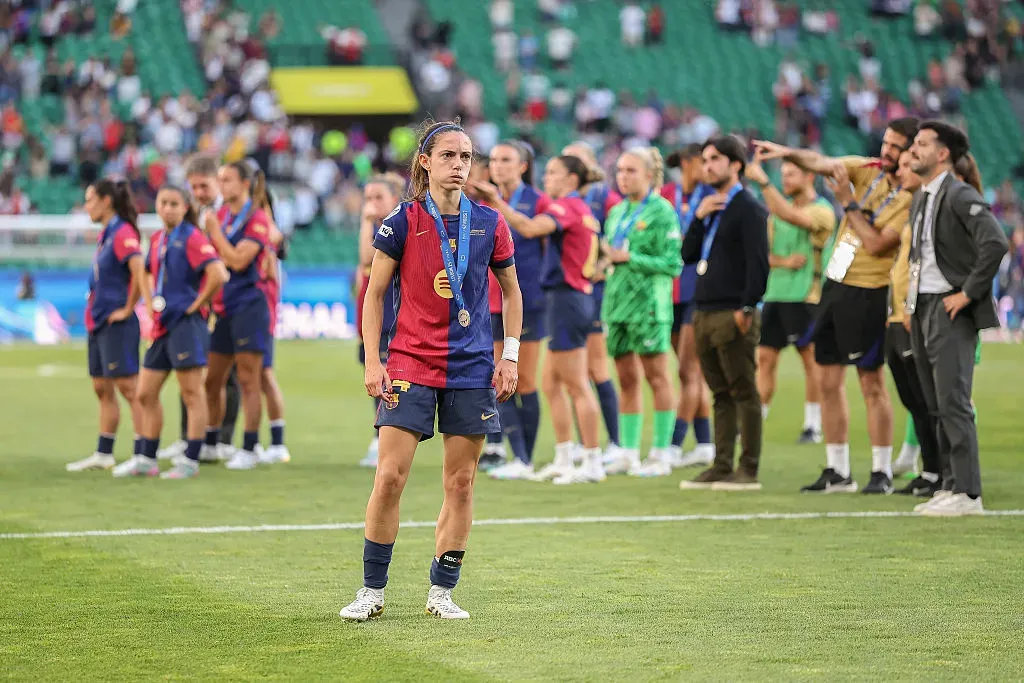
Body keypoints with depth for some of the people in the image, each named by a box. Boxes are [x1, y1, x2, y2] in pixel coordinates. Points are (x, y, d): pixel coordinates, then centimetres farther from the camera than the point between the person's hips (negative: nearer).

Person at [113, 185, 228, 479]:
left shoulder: (192, 238, -11)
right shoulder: (157, 239, 13)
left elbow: (218, 275, -23)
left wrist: (197, 304, -14)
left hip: (185, 324, -9)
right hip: (161, 326, 9)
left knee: (191, 394, -3)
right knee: (146, 394, 10)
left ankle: (190, 461, -1)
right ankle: (146, 460, 17)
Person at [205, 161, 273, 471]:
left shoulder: (257, 219, -8)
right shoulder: (221, 215, 13)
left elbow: (239, 260, -19)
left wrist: (214, 231, -15)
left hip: (248, 306, -7)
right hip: (222, 308, 7)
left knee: (249, 380, -5)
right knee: (212, 380, 10)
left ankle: (249, 449, -2)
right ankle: (209, 444, 20)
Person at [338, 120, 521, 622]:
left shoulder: (489, 224, 3)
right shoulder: (402, 222, -3)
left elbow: (511, 291, 15)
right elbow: (375, 293, 3)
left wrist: (510, 356, 7)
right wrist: (372, 362, -3)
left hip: (472, 368, 2)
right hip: (410, 367, -2)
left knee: (460, 482, 3)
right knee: (390, 476, -8)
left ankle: (441, 590, 13)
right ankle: (372, 590, 3)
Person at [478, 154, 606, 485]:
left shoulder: (566, 206, -12)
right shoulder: (582, 209, 17)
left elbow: (530, 228, -28)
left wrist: (498, 203, -26)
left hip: (566, 297, -10)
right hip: (579, 294, 10)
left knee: (576, 385, -5)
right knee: (550, 382, 13)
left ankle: (593, 462, -2)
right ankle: (564, 459, 15)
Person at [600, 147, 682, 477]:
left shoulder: (661, 212, -6)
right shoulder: (617, 212, 15)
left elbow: (672, 263, -12)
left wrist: (629, 258, -15)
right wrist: (606, 256, 3)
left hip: (648, 300, -7)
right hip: (617, 298, 7)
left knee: (656, 376, -3)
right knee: (626, 379, 8)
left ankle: (661, 454, 1)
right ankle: (628, 453, 11)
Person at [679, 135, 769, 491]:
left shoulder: (748, 208, -6)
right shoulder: (711, 207, 19)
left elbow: (758, 262, -14)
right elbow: (688, 255, 15)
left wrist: (747, 308, -19)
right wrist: (698, 218, 2)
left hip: (733, 315, -8)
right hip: (706, 314, 8)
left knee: (743, 392, -5)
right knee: (721, 394, 10)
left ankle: (749, 470, -5)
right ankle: (722, 467, 12)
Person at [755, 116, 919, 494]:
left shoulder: (912, 198, -14)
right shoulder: (867, 170, 5)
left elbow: (876, 245, -19)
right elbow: (822, 163, -6)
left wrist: (850, 204, -18)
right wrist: (789, 153, -24)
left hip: (867, 293, -7)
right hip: (835, 283, 7)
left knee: (872, 383, -3)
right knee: (829, 381, 9)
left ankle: (882, 473, 6)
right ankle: (838, 472, 15)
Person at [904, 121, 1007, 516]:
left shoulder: (960, 196, -12)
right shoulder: (921, 199, 16)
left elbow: (995, 244, -24)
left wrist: (968, 293, -20)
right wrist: (910, 299, 16)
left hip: (950, 310, -9)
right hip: (921, 308, 9)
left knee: (953, 403, -10)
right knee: (937, 406, 10)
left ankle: (967, 494, -9)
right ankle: (950, 485, 15)